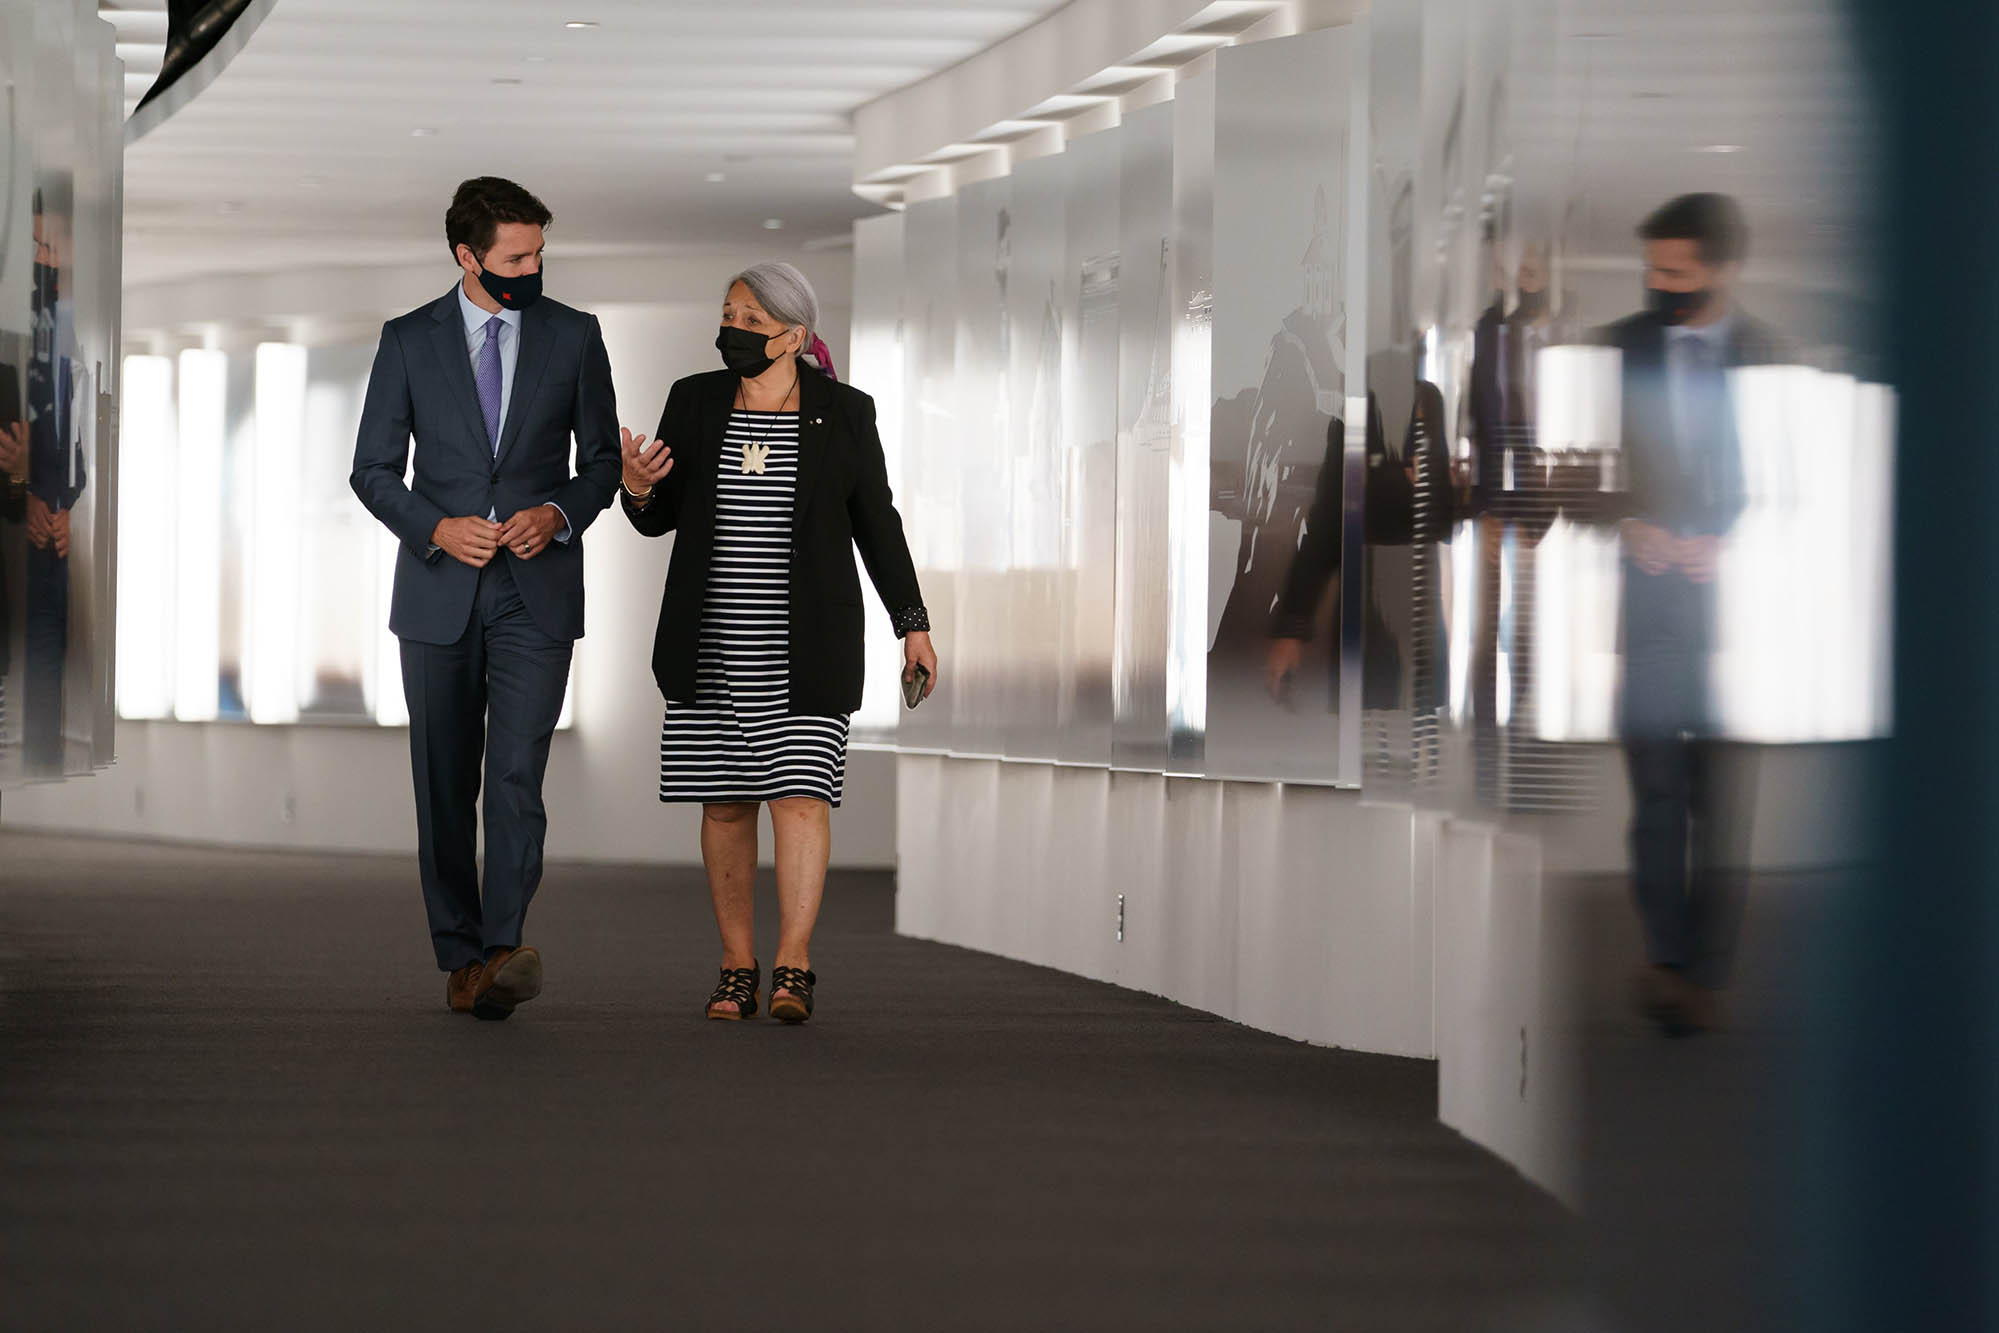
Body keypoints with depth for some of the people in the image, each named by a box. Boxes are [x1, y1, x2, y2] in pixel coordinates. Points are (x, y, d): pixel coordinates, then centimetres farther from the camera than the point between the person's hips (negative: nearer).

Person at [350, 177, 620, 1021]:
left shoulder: (573, 337, 4)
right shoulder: (409, 341, 3)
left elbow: (604, 456, 11)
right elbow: (373, 470, 5)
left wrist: (559, 513, -9)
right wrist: (436, 528, -12)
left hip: (537, 588, -1)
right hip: (438, 594, 1)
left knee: (515, 773, -16)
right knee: (444, 786, 5)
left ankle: (502, 953, -25)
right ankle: (459, 958, 14)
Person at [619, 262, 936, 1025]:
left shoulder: (842, 413, -2)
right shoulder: (695, 402, 3)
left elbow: (877, 524, 2)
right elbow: (659, 518, 5)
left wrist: (913, 626, -2)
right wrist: (638, 488, -17)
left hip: (806, 638, -2)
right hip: (715, 638, 2)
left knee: (800, 789, -12)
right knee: (725, 798, 4)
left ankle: (793, 970, -13)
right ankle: (737, 968, 13)